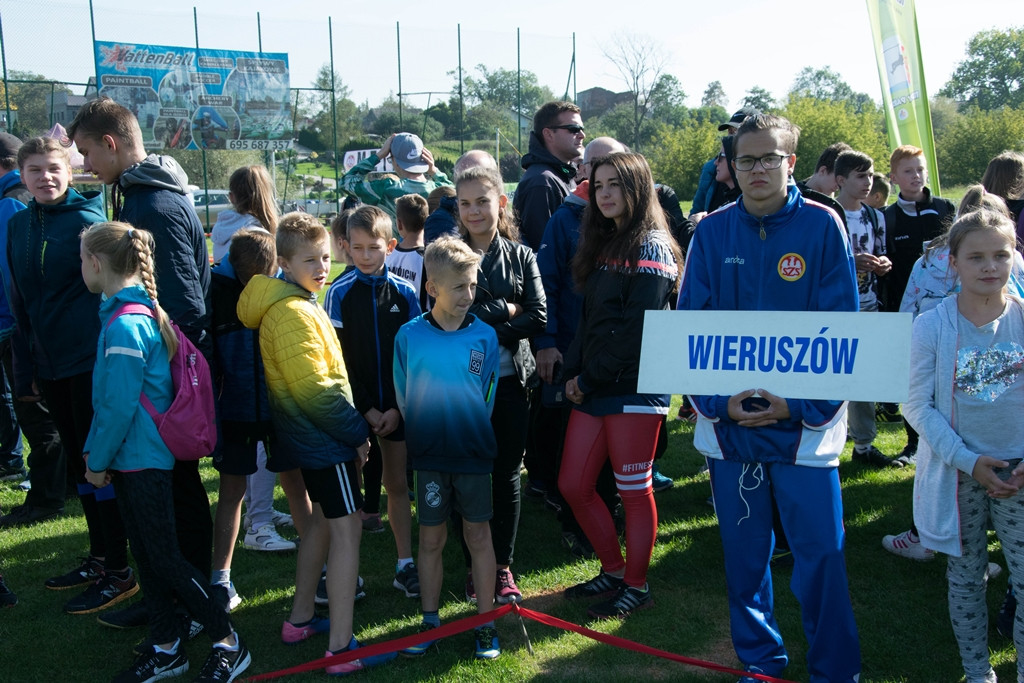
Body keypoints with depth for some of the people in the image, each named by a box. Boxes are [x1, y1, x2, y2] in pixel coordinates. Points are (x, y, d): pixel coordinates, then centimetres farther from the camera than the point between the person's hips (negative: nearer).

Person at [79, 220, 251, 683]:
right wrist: (94, 449, 15)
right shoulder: (140, 312, 8)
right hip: (132, 457, 9)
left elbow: (121, 406, -21)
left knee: (164, 557, -1)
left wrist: (99, 461, -10)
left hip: (142, 458, -9)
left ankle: (228, 644, 11)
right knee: (145, 555, 15)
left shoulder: (124, 324, -21)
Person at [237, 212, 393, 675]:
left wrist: (350, 425, 15)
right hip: (324, 438, -10)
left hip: (309, 434, 10)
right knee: (347, 527, -8)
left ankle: (300, 619, 32)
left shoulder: (291, 303, 11)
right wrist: (356, 431, -14)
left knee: (322, 519, 21)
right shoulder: (295, 313, -21)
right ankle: (341, 646, -5)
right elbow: (315, 389, -24)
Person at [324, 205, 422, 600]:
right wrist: (366, 409, -11)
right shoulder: (340, 293, -5)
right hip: (355, 405, -1)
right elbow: (337, 359, -6)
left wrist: (398, 408, -8)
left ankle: (405, 565, 17)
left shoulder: (404, 293, 0)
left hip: (397, 405, 2)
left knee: (397, 483, 9)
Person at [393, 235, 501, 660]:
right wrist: (425, 433, 4)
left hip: (473, 450, 0)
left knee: (478, 535, 8)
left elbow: (488, 396, 3)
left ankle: (485, 622, 20)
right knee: (431, 538, 10)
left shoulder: (484, 336, -6)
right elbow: (403, 397, 3)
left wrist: (471, 432, 4)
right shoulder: (409, 335, -6)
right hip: (429, 452, 0)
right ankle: (430, 621, 24)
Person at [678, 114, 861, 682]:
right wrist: (719, 401, -12)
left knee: (820, 552, 3)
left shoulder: (823, 226, -3)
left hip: (806, 420, -2)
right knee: (743, 549, 13)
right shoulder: (712, 232, 2)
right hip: (729, 421, 2)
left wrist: (800, 405, -14)